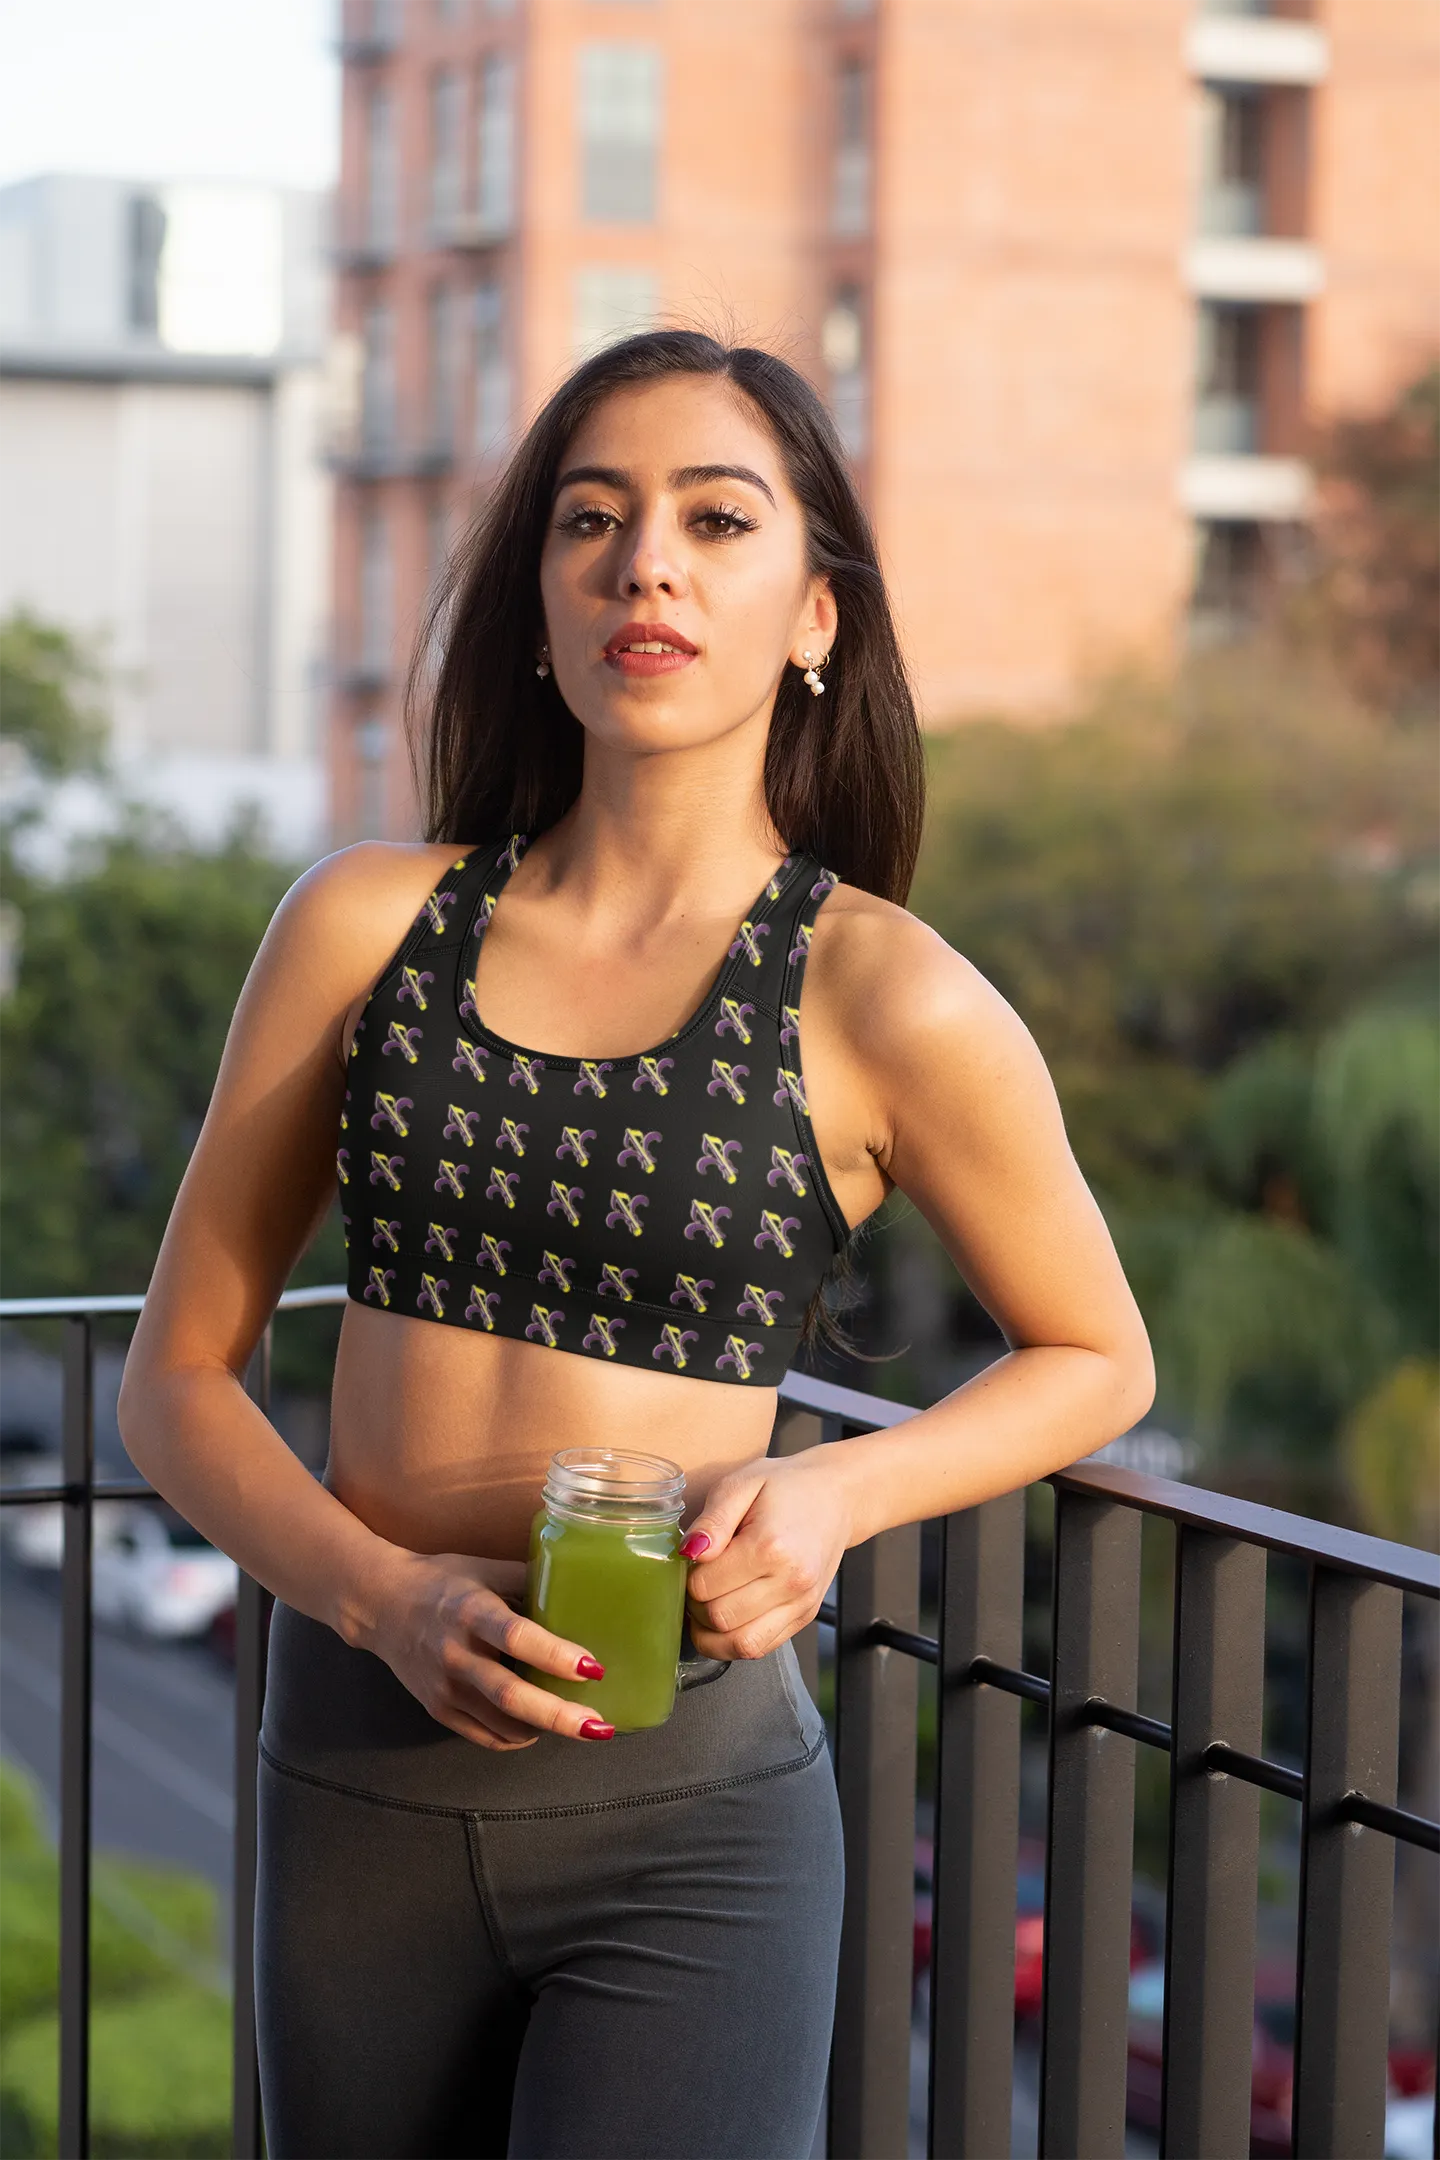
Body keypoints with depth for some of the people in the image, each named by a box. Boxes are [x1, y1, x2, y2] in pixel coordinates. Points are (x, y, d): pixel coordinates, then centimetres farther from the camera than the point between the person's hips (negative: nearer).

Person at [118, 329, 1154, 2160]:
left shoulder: (885, 1005, -6)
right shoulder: (368, 926, 1)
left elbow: (1094, 1360, 10)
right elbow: (177, 1375, 7)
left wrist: (833, 1495, -9)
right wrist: (387, 1596, -12)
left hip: (685, 1817, -3)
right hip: (357, 1781, 3)